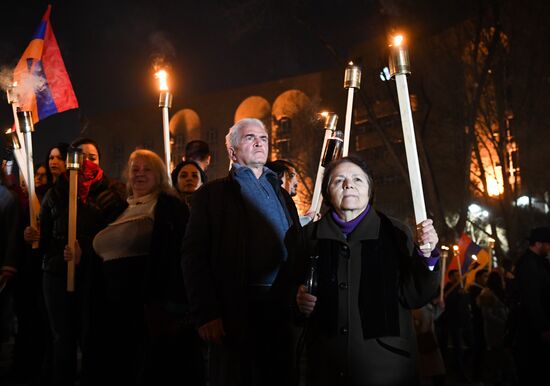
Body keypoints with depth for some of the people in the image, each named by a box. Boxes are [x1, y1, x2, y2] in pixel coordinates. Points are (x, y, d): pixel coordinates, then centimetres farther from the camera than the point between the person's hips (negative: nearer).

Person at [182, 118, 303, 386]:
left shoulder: (282, 195, 20)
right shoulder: (213, 194, 6)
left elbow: (298, 251, 17)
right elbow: (194, 255, -2)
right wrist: (206, 314, -12)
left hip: (282, 311, 4)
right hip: (236, 311, -4)